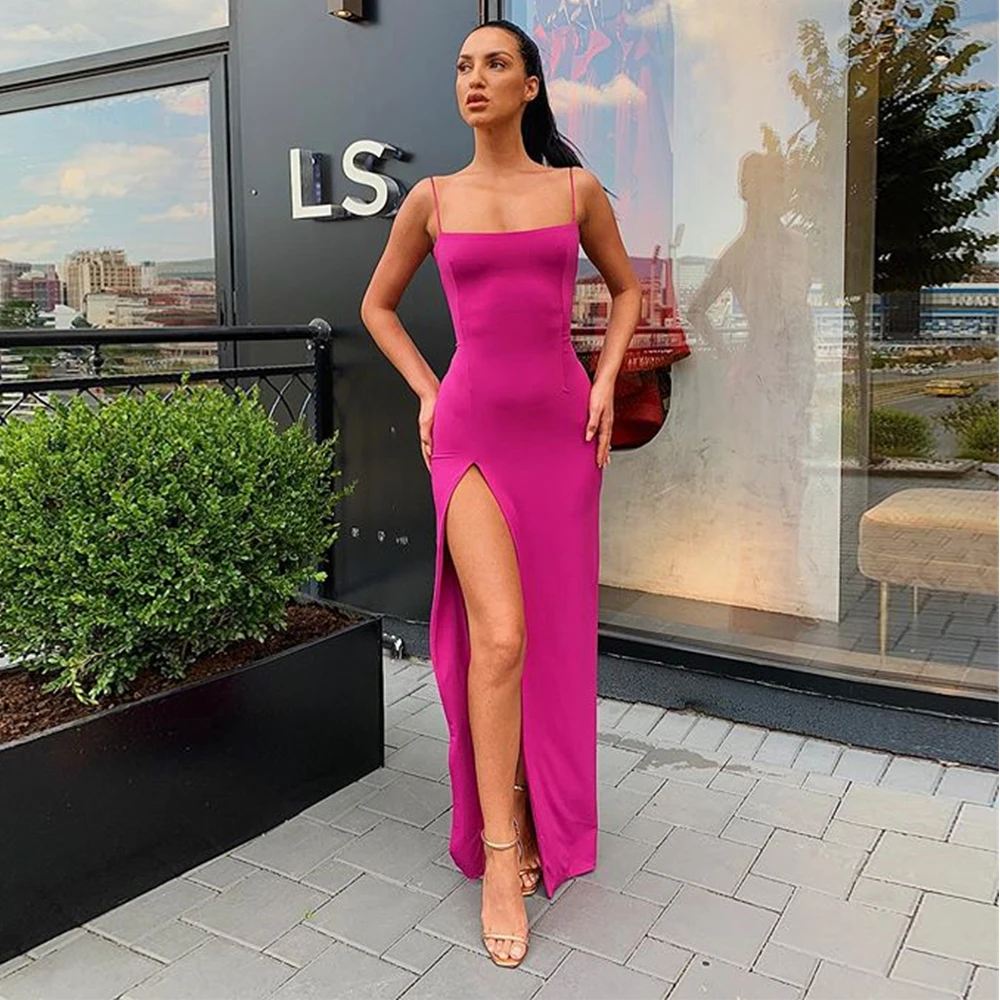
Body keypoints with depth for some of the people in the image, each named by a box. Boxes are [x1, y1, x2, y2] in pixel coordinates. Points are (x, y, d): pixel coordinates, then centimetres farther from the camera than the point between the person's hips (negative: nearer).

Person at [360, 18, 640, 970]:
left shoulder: (576, 190, 6)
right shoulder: (432, 199, 5)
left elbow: (626, 289, 18)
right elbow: (377, 304, 17)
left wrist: (605, 385, 5)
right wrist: (425, 391, 5)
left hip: (561, 430, 2)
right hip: (471, 432, -1)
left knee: (556, 632, 7)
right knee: (498, 634, -14)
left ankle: (544, 814, 28)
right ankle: (500, 852, 0)